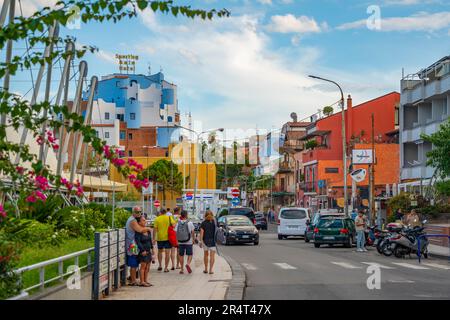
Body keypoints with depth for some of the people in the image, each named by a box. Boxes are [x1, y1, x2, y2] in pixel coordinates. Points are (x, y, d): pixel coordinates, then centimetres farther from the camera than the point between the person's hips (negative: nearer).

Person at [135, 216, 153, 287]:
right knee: (143, 266, -7)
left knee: (147, 266, 10)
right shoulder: (138, 232, -13)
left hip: (148, 251, 8)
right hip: (143, 251, -8)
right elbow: (138, 242, -19)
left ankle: (146, 280, 18)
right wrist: (142, 250, -22)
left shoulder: (148, 230, 11)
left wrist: (151, 248, 16)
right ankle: (142, 282, -3)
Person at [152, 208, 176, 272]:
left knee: (160, 251, 21)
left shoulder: (157, 219, 0)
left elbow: (155, 229, -2)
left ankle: (160, 265, 17)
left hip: (160, 238, 1)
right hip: (168, 237, -1)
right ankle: (166, 268, 1)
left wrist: (154, 238, 2)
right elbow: (174, 225, -10)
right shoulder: (169, 218, 0)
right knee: (167, 253, 2)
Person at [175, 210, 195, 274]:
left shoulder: (178, 223, -1)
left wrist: (176, 241, 7)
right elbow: (193, 232, -3)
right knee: (190, 254, 10)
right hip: (189, 242, -2)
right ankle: (188, 264, -16)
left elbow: (175, 232, -3)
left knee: (181, 255, 12)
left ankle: (182, 269, 14)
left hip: (180, 242, 2)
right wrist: (193, 239, 11)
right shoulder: (190, 223, -7)